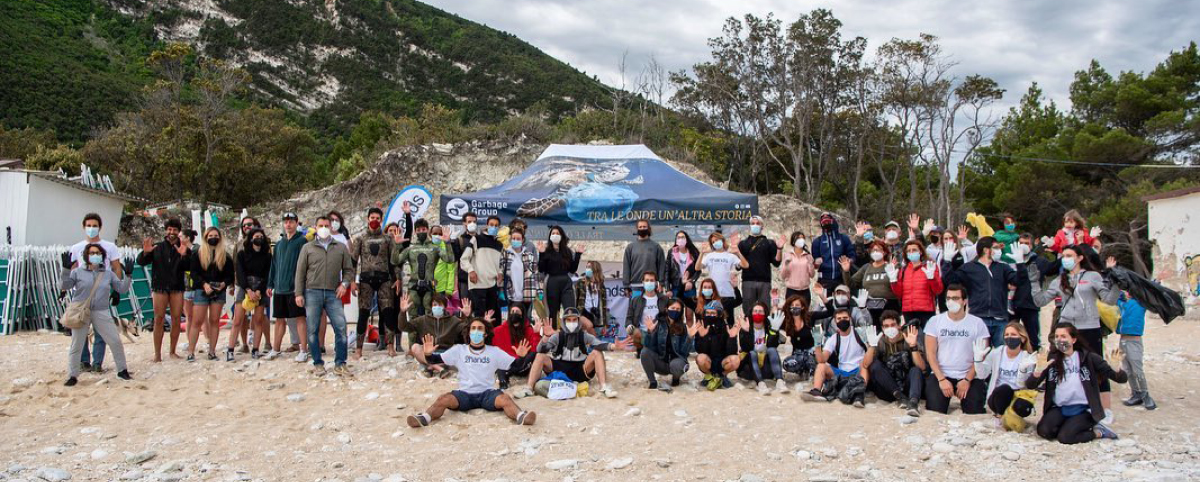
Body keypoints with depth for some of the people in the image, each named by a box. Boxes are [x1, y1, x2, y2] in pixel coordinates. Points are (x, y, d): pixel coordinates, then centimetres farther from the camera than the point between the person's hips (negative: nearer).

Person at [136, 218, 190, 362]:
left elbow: (188, 267, -6)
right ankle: (157, 354, -1)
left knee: (176, 319, 1)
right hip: (159, 286, 0)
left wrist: (184, 255, -24)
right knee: (159, 319, -3)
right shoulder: (157, 247, 9)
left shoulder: (184, 248, 6)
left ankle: (172, 351, 11)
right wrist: (145, 252, -17)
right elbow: (141, 262, 3)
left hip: (177, 287, 1)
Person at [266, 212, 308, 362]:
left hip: (295, 286, -6)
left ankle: (303, 350, -2)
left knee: (299, 318, -5)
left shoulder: (302, 241, -3)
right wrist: (270, 284, 15)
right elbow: (274, 265, 19)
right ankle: (276, 349, 21)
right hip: (279, 288, 6)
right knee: (280, 319, 12)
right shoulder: (279, 243, 17)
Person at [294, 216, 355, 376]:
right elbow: (300, 272, 7)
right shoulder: (308, 248, 10)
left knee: (341, 328, -8)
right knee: (312, 330, 0)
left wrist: (344, 283, -3)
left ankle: (340, 364, 0)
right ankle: (318, 363, 10)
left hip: (333, 294, 1)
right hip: (312, 292, 0)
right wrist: (299, 293, 0)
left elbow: (349, 270, 15)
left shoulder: (341, 248, 13)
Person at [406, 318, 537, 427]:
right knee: (444, 399, -29)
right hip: (465, 394, 1)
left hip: (487, 393, -1)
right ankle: (424, 418, -50)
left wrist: (520, 357, -15)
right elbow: (437, 359, 7)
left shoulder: (494, 351, 12)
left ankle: (521, 416, -57)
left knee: (504, 398, -33)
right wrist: (428, 354, -16)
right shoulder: (459, 350, 12)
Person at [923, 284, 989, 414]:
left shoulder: (977, 323, 1)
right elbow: (931, 353, 0)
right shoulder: (935, 321, 2)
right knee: (934, 411, -19)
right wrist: (941, 379, -11)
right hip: (940, 375, 0)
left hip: (969, 376, 0)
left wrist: (967, 380, -11)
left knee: (975, 412, -17)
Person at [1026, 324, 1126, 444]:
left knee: (1064, 437, -22)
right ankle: (1068, 425, 6)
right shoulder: (1051, 359, 0)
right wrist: (1038, 371, -28)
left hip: (1083, 409, -3)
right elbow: (1030, 385, -6)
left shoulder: (1088, 357, -5)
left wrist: (1116, 369, -32)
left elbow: (1122, 379, -7)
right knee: (1043, 431, -22)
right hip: (1058, 408, 3)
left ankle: (1097, 432, 5)